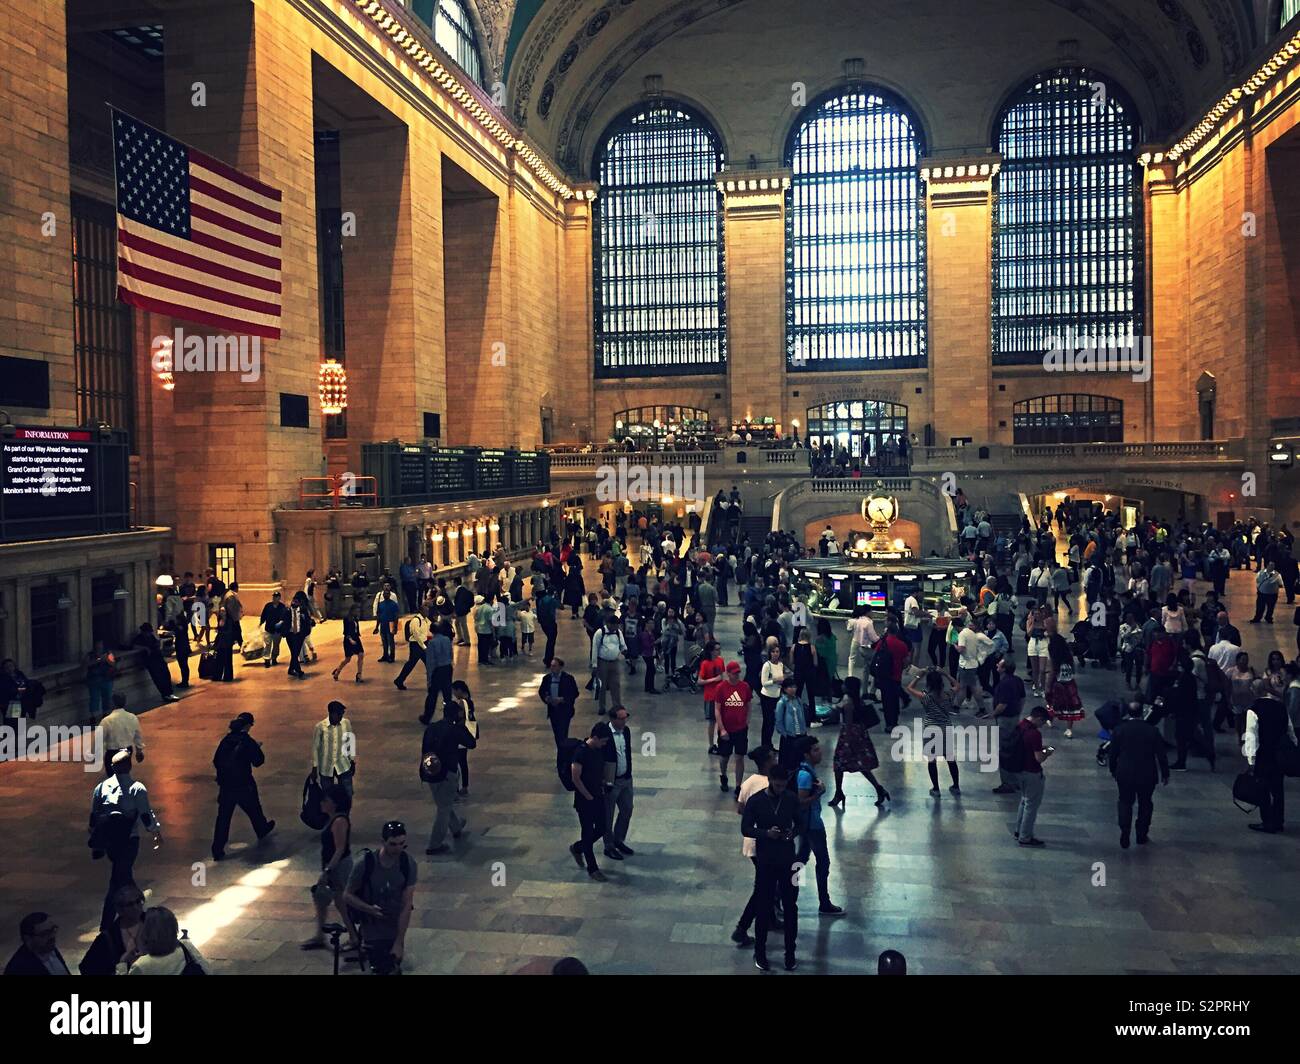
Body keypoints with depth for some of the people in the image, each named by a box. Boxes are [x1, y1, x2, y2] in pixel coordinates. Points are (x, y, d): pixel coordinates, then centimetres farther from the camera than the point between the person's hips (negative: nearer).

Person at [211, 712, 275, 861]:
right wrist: (257, 748, 7)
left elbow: (216, 761, 7)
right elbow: (258, 761, -9)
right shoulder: (248, 742, -14)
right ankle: (262, 830, 44)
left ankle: (217, 850, 4)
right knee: (254, 810, 21)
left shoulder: (226, 740, 1)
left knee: (223, 817, 6)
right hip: (243, 786, -4)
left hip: (225, 786, 4)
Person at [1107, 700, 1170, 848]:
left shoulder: (1119, 730, -7)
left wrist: (1113, 771, 14)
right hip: (1147, 775, 0)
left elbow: (1112, 753, -1)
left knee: (1125, 803, 12)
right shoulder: (1152, 730, -8)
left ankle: (1124, 838, 4)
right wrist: (1165, 774, 8)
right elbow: (1161, 755, -4)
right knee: (1145, 804, 17)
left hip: (1125, 774, 0)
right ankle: (1142, 836, 25)